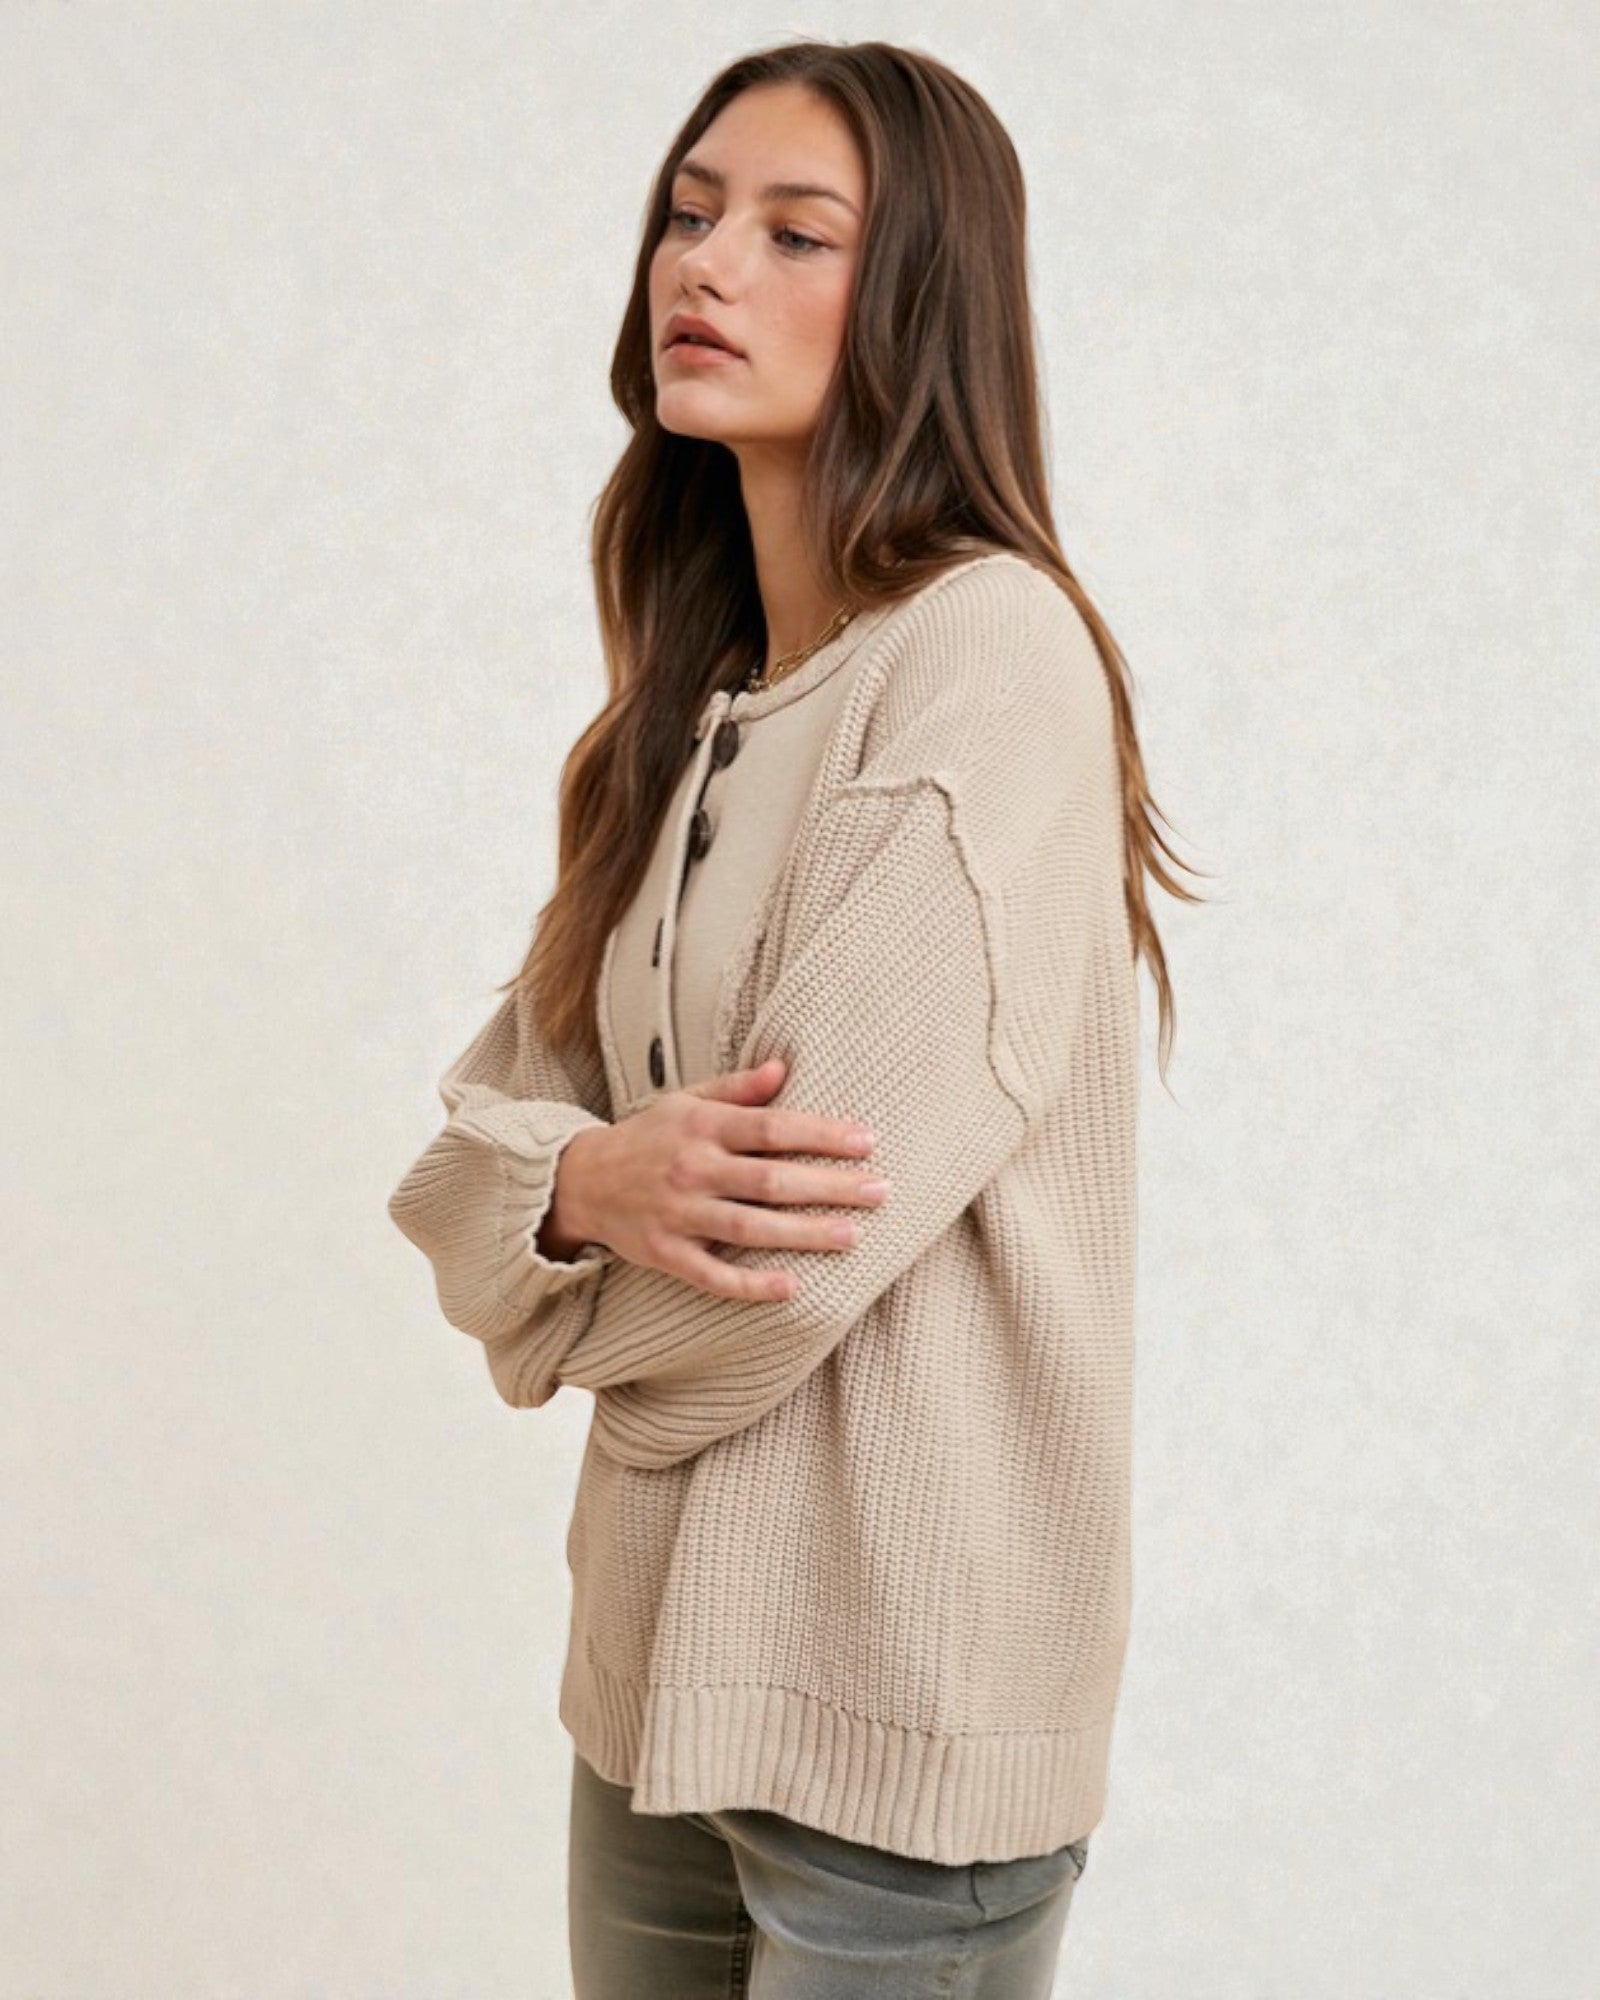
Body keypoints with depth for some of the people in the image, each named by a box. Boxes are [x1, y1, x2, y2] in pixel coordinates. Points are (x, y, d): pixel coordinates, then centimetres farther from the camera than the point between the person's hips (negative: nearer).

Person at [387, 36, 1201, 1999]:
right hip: (656, 1650, 7)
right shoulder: (691, 701, 10)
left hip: (896, 1681, -7)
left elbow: (814, 1231, -22)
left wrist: (570, 1311, -2)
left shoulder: (991, 651, -16)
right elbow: (482, 1122, 7)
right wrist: (580, 1185, -16)